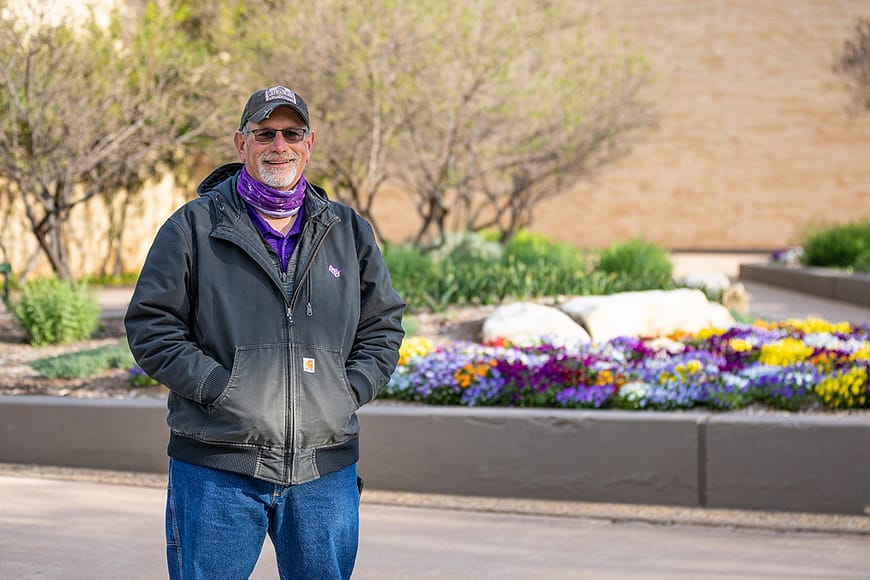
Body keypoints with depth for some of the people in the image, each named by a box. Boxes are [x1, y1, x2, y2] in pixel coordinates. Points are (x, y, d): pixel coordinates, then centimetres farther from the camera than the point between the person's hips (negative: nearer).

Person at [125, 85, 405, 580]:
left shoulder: (349, 231, 12)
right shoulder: (194, 227, 2)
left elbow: (383, 324, 17)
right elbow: (151, 326, -2)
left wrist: (350, 390, 1)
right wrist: (221, 389, -11)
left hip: (326, 469, 3)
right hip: (217, 469, -3)